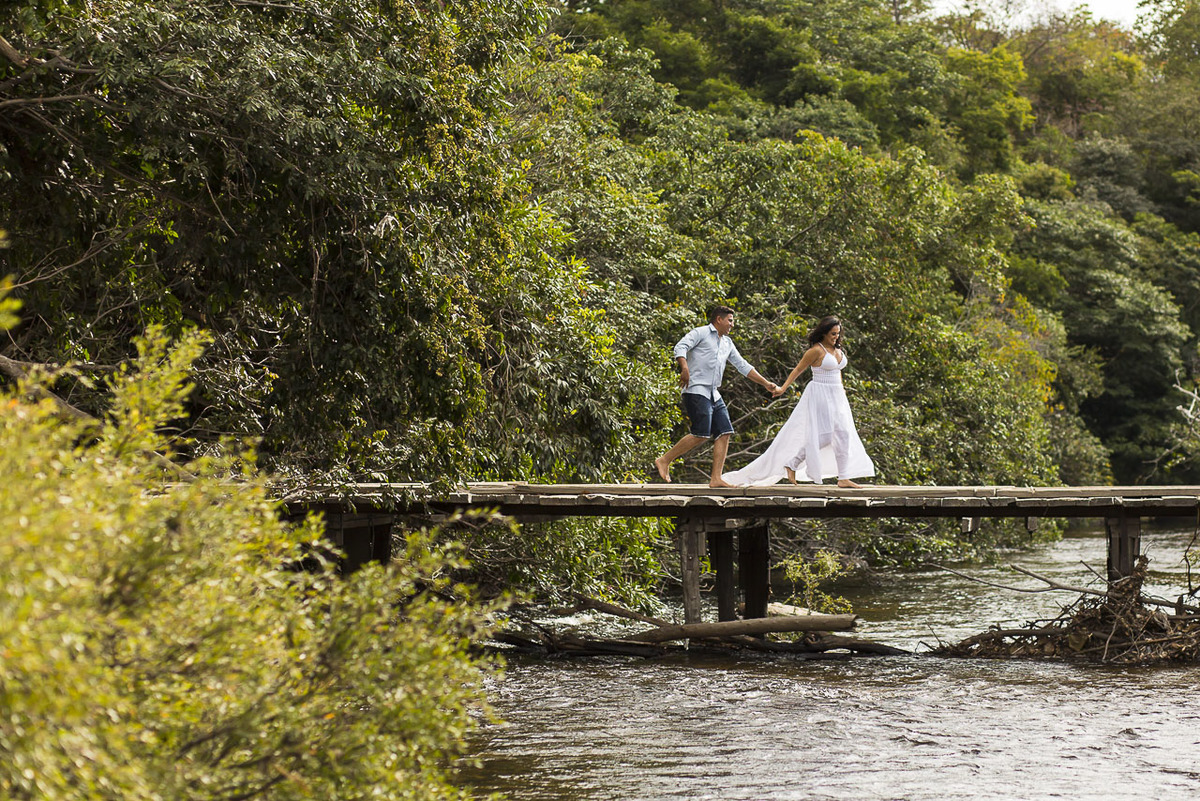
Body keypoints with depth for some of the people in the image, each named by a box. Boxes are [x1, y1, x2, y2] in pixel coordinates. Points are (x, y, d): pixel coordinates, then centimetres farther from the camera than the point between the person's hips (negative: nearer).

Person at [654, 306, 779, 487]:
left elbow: (743, 366, 28)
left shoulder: (727, 343, 23)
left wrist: (765, 383, 23)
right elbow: (680, 347, -13)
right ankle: (664, 461, -9)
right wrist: (684, 368, -30)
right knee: (701, 434, -18)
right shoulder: (700, 333, 1)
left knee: (724, 433, -3)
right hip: (696, 391, -9)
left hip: (714, 394, 9)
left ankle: (715, 479, -5)